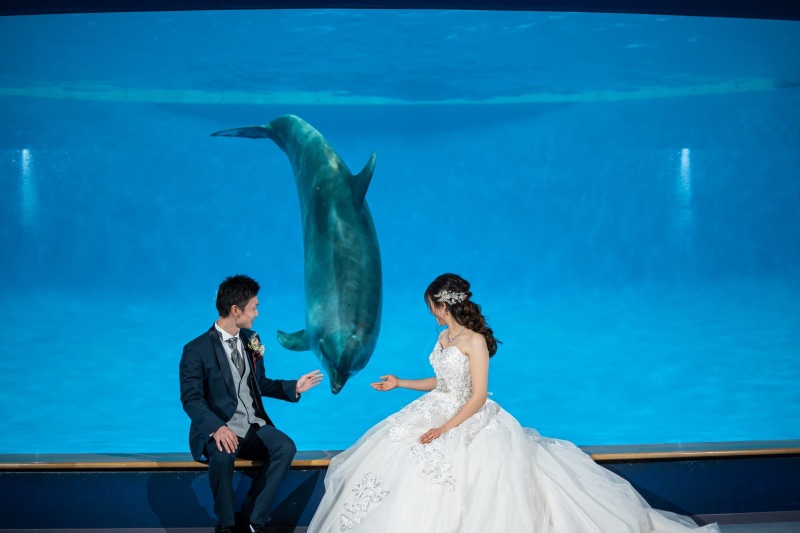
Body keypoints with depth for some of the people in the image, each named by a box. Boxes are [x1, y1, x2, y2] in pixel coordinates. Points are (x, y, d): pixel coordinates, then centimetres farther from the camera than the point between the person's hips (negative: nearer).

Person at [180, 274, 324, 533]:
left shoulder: (250, 339, 10)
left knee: (285, 447, -24)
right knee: (222, 454, -38)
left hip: (254, 425, 5)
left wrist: (294, 387, 7)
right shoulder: (197, 350, -11)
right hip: (219, 429, -5)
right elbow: (191, 399, -16)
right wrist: (216, 428, -32)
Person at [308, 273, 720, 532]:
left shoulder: (475, 341, -18)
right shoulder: (444, 337, 8)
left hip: (470, 422, -9)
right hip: (438, 414, 9)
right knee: (387, 455, -2)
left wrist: (443, 429, -23)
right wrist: (400, 383, 24)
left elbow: (478, 397, -20)